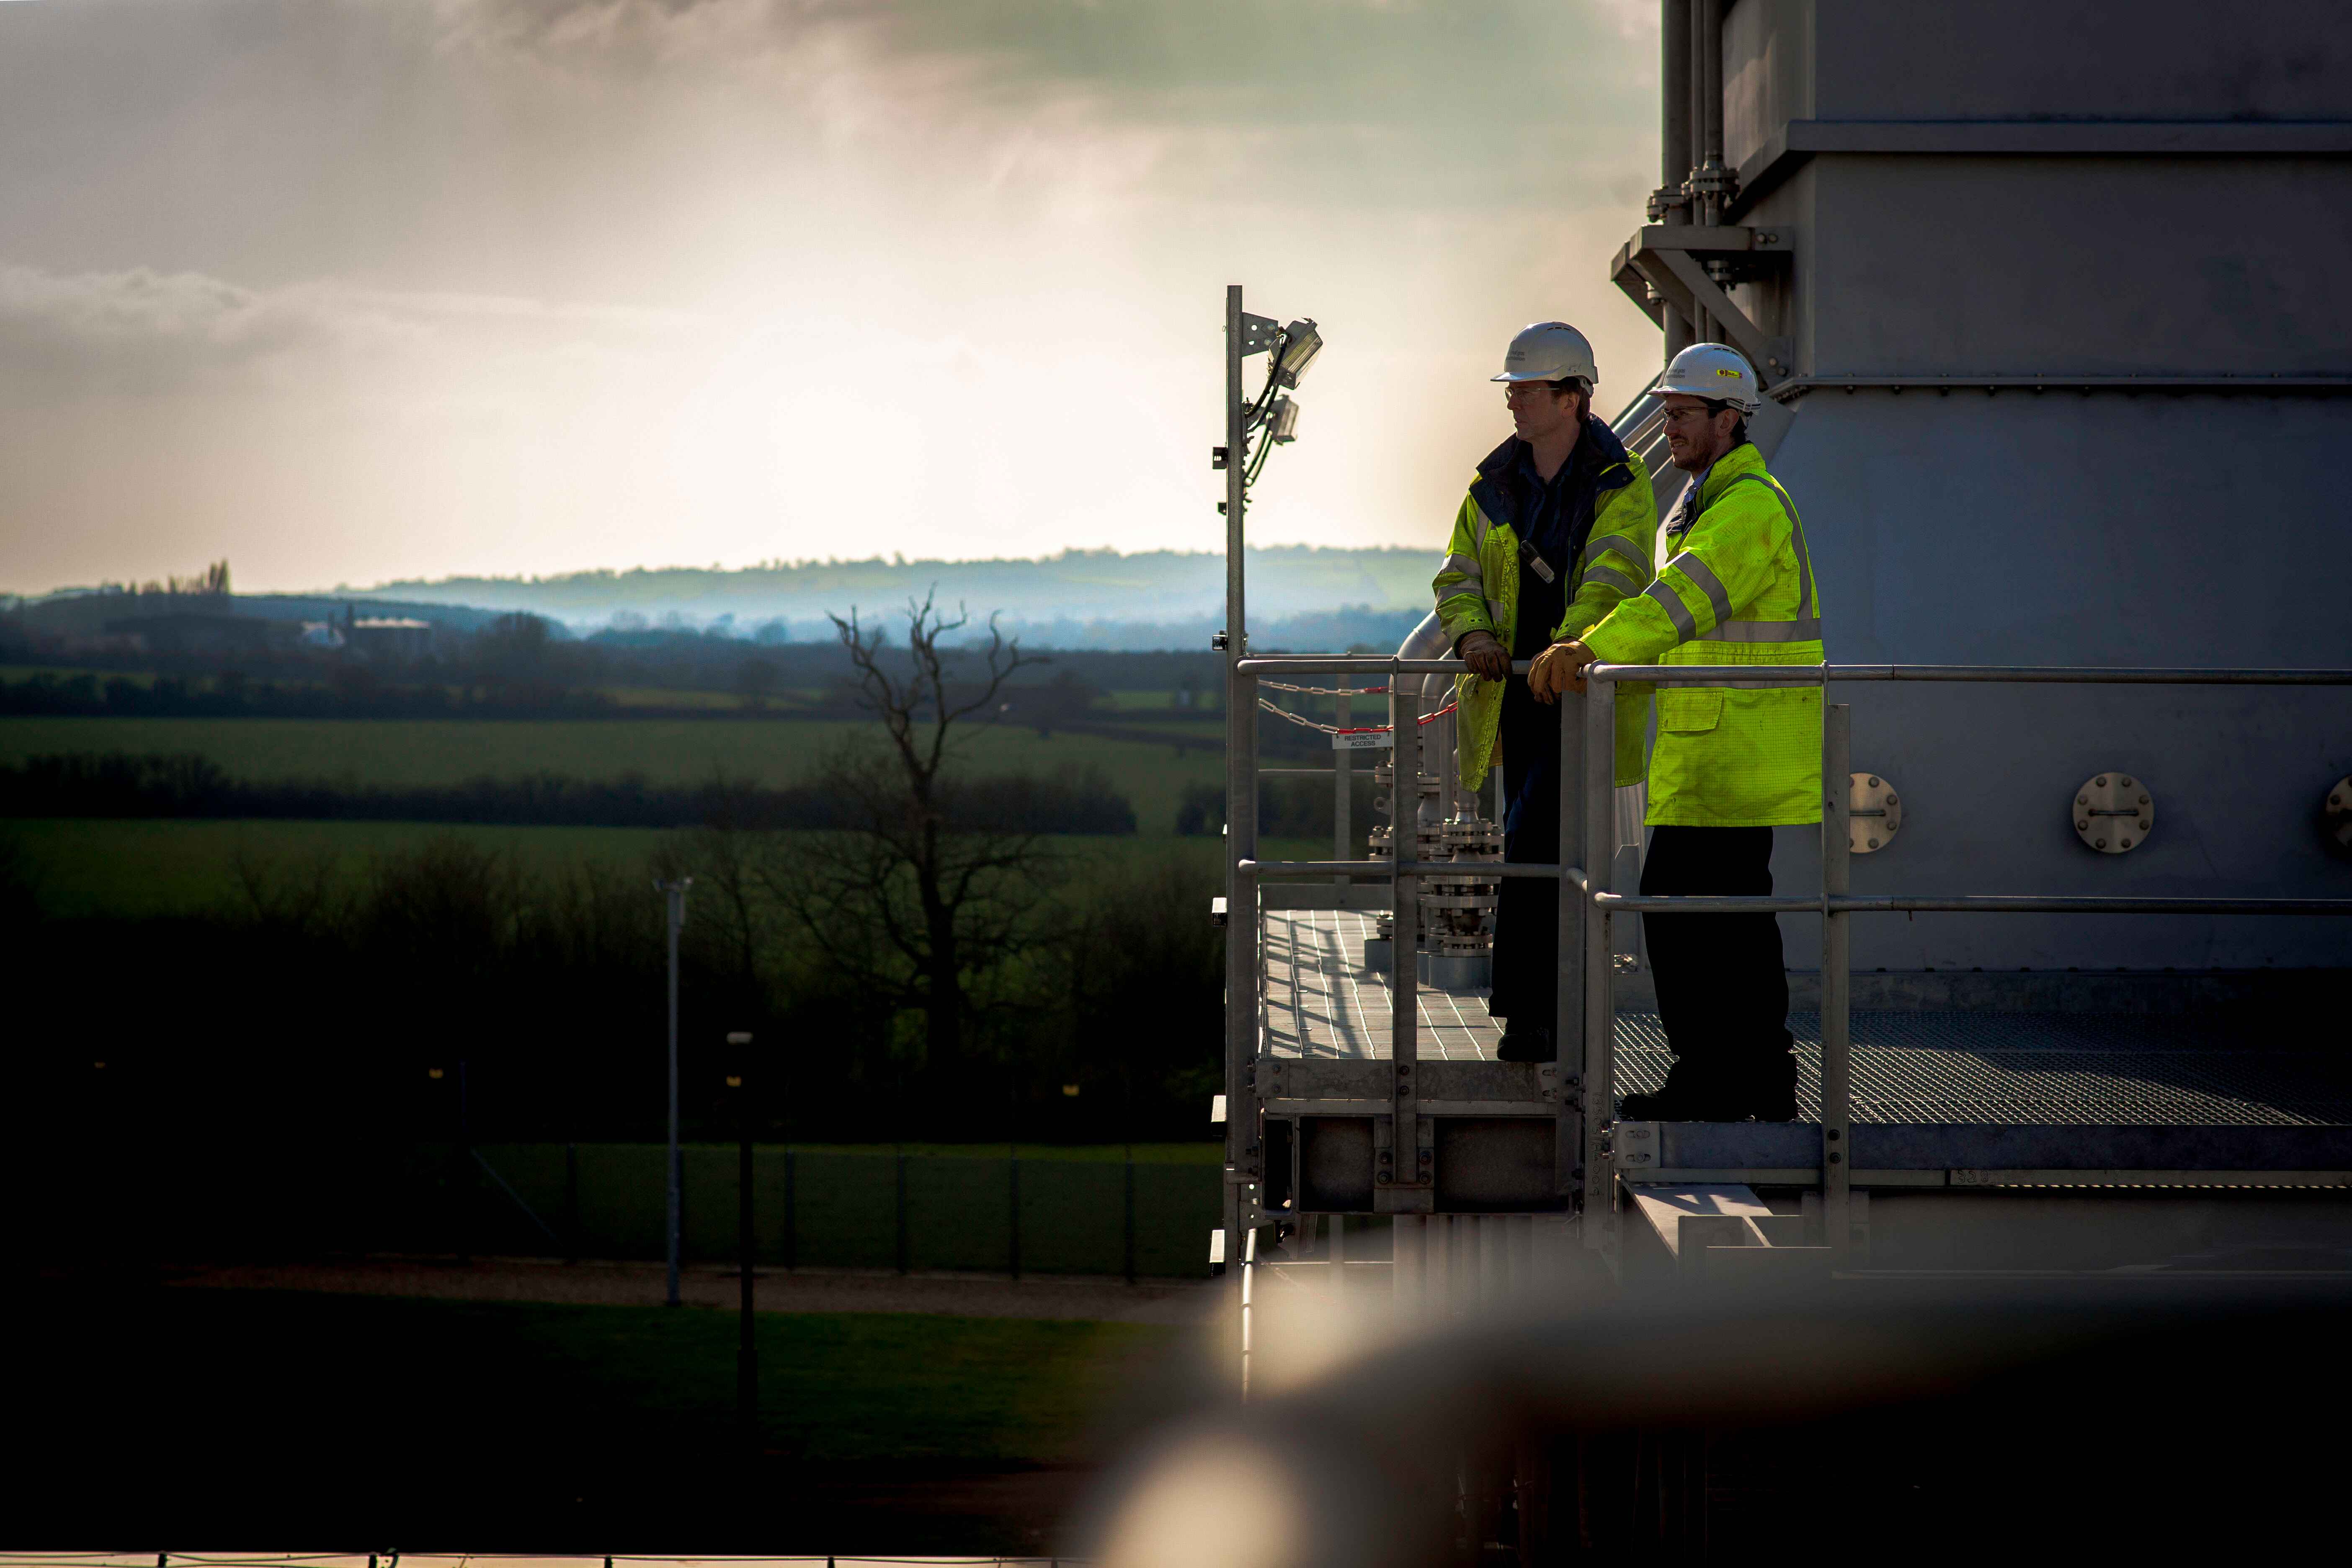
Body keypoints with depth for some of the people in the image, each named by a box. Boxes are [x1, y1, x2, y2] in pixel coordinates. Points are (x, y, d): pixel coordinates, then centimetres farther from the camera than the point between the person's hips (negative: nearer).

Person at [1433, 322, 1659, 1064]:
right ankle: (1551, 1015, 18)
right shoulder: (1495, 484, 10)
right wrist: (1472, 633, -12)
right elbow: (1458, 576, 10)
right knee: (1535, 852, 9)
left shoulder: (1621, 484, -7)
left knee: (1534, 836, -17)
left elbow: (1612, 580, -19)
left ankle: (1526, 1010, -16)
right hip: (1518, 690, 6)